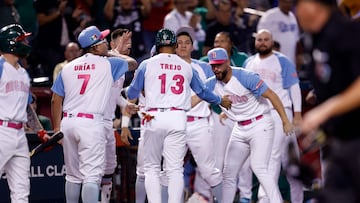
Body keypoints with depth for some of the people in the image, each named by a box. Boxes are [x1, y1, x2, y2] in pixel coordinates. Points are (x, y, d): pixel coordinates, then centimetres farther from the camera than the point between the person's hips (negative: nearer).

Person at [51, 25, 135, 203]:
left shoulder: (68, 68, 12)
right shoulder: (108, 64, 0)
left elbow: (56, 100, 11)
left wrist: (57, 128, 16)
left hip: (67, 122, 5)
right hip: (91, 123, -5)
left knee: (73, 175, 15)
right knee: (91, 175, -9)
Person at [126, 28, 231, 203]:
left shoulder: (147, 64, 5)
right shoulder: (186, 67, 12)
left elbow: (131, 94, 9)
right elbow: (201, 91, 25)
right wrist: (220, 101, 44)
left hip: (154, 118, -1)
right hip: (178, 118, 1)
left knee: (151, 168, 6)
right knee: (175, 169, 1)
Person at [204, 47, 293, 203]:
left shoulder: (246, 77, -18)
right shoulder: (212, 84, 0)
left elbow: (271, 95, -18)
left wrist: (285, 121, -22)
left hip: (260, 125, -7)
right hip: (240, 130, 7)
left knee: (258, 167, -21)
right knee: (229, 172, 8)